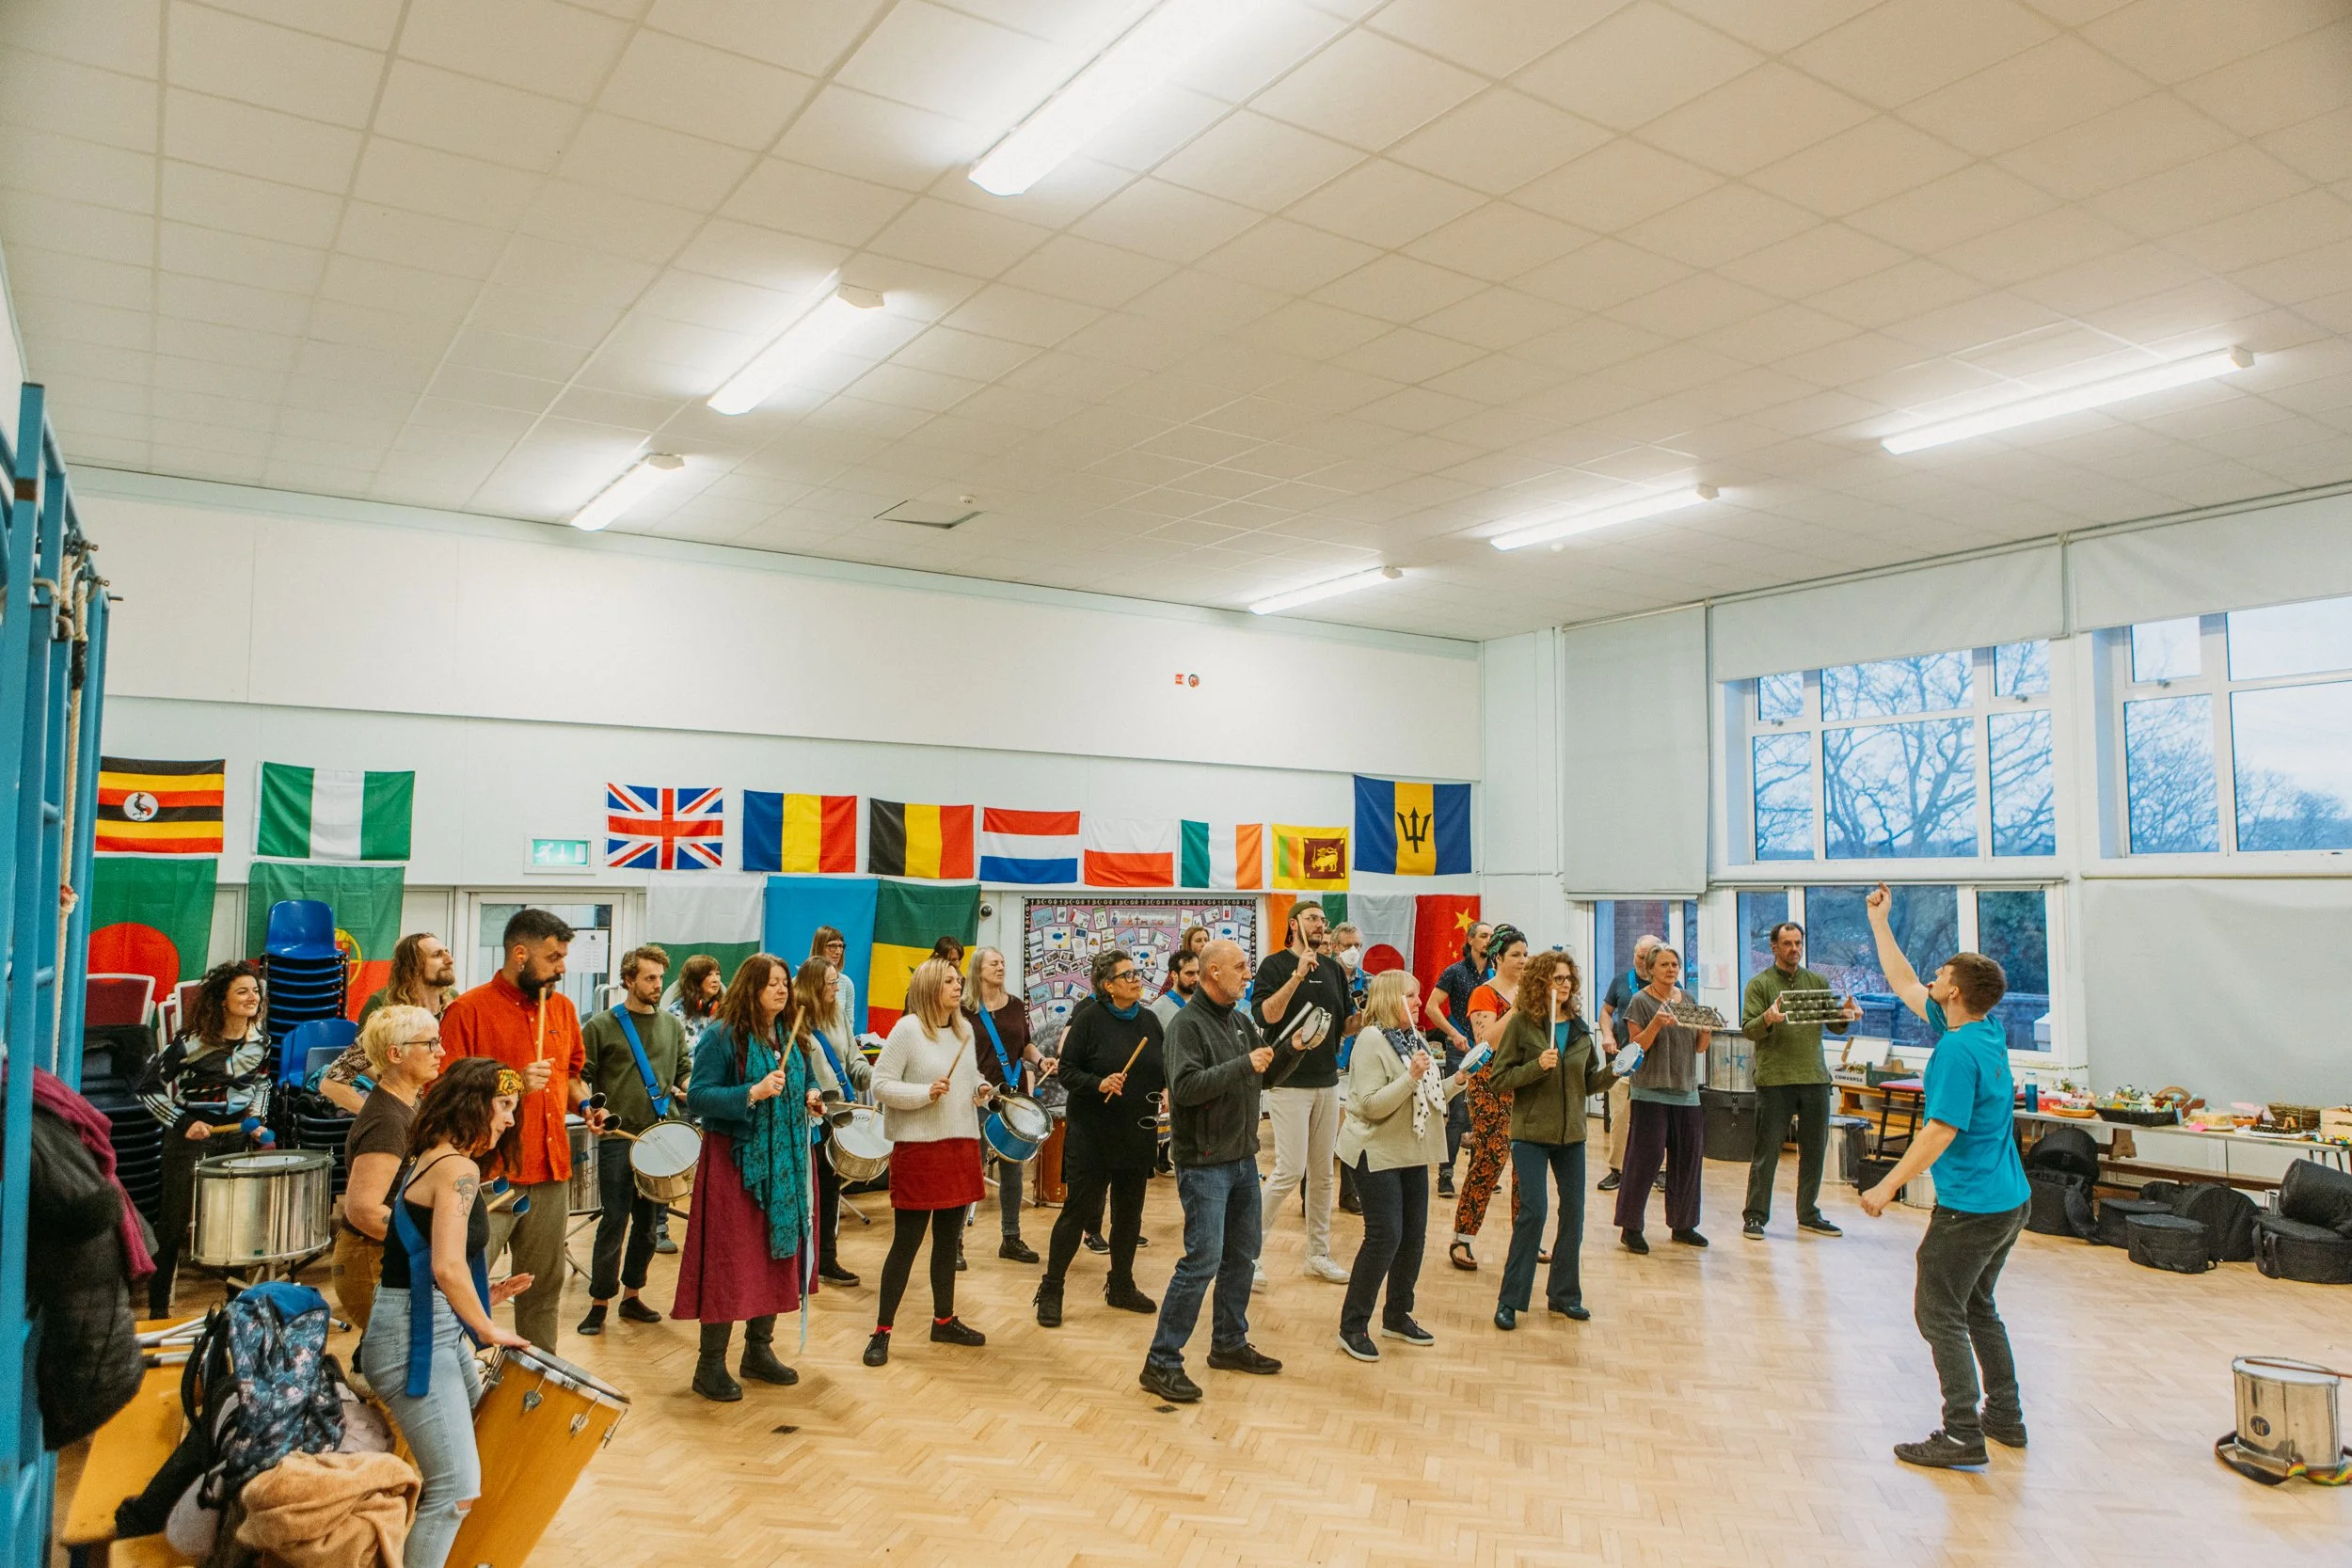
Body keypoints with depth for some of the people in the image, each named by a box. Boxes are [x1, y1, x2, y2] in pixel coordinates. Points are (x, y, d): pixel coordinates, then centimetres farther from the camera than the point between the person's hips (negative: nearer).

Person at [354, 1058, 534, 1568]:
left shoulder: (429, 1159, 15)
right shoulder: (459, 1168, -15)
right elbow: (447, 1267, -25)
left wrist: (482, 1297, 15)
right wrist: (489, 1330, -12)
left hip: (437, 1331, 11)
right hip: (415, 1337, -11)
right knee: (456, 1488, -11)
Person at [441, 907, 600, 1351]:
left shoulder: (562, 1008, 10)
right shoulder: (469, 1010, -9)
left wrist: (584, 1106, 6)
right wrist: (512, 1086, -21)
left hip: (551, 1171, 6)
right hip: (489, 1176, -6)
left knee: (544, 1289, 15)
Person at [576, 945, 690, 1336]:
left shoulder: (672, 1026, 11)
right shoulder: (602, 1026, -1)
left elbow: (685, 1070, 18)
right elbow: (580, 1077, -1)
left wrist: (686, 1087, -2)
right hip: (618, 1137, -4)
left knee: (647, 1219, 10)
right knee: (614, 1220, -4)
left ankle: (633, 1295, 23)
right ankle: (599, 1302, 7)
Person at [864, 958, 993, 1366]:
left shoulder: (964, 1030, 10)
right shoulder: (907, 1029, -11)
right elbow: (881, 1085, -13)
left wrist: (980, 1092, 2)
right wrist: (926, 1093, -24)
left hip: (961, 1144, 7)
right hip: (918, 1148, -7)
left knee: (949, 1238, 16)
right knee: (906, 1243, -1)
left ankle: (944, 1320, 29)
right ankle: (882, 1332, 10)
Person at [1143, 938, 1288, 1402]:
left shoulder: (1241, 1021, 11)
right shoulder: (1187, 1024, -14)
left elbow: (1267, 1075, 17)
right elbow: (1185, 1087, -26)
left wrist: (1293, 1051, -1)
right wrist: (1243, 1066, -25)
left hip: (1243, 1158, 9)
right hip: (1204, 1163, -8)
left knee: (1242, 1255, 16)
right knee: (1203, 1260, -10)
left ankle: (1230, 1343, 32)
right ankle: (1161, 1363, -2)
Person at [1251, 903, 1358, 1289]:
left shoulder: (1333, 969, 12)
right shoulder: (1276, 965, -6)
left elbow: (1345, 1024, 17)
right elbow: (1264, 1015, -21)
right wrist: (1298, 975, -27)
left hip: (1327, 1081, 6)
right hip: (1289, 1081, -6)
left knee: (1322, 1173, 11)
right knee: (1290, 1170, -11)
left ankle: (1318, 1255, 22)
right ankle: (1249, 1250, 2)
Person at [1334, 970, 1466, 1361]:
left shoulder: (1414, 1039, 11)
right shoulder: (1372, 1041, -15)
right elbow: (1371, 1106, -21)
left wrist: (1456, 1082, 3)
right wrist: (1410, 1077, -28)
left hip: (1412, 1153, 8)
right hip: (1377, 1153, -8)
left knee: (1414, 1235, 10)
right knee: (1384, 1237, -10)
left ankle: (1398, 1316, 26)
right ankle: (1352, 1326, 2)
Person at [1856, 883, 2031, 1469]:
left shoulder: (1959, 1051, -22)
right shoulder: (1987, 1033, 6)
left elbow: (1941, 1132, -24)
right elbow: (1904, 986, 16)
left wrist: (1888, 1185, -19)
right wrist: (1878, 922, 20)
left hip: (1970, 1206, -10)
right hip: (2009, 1200, 10)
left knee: (1939, 1314, -2)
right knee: (1976, 1307, 21)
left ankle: (1962, 1433, -2)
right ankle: (2006, 1416, 29)